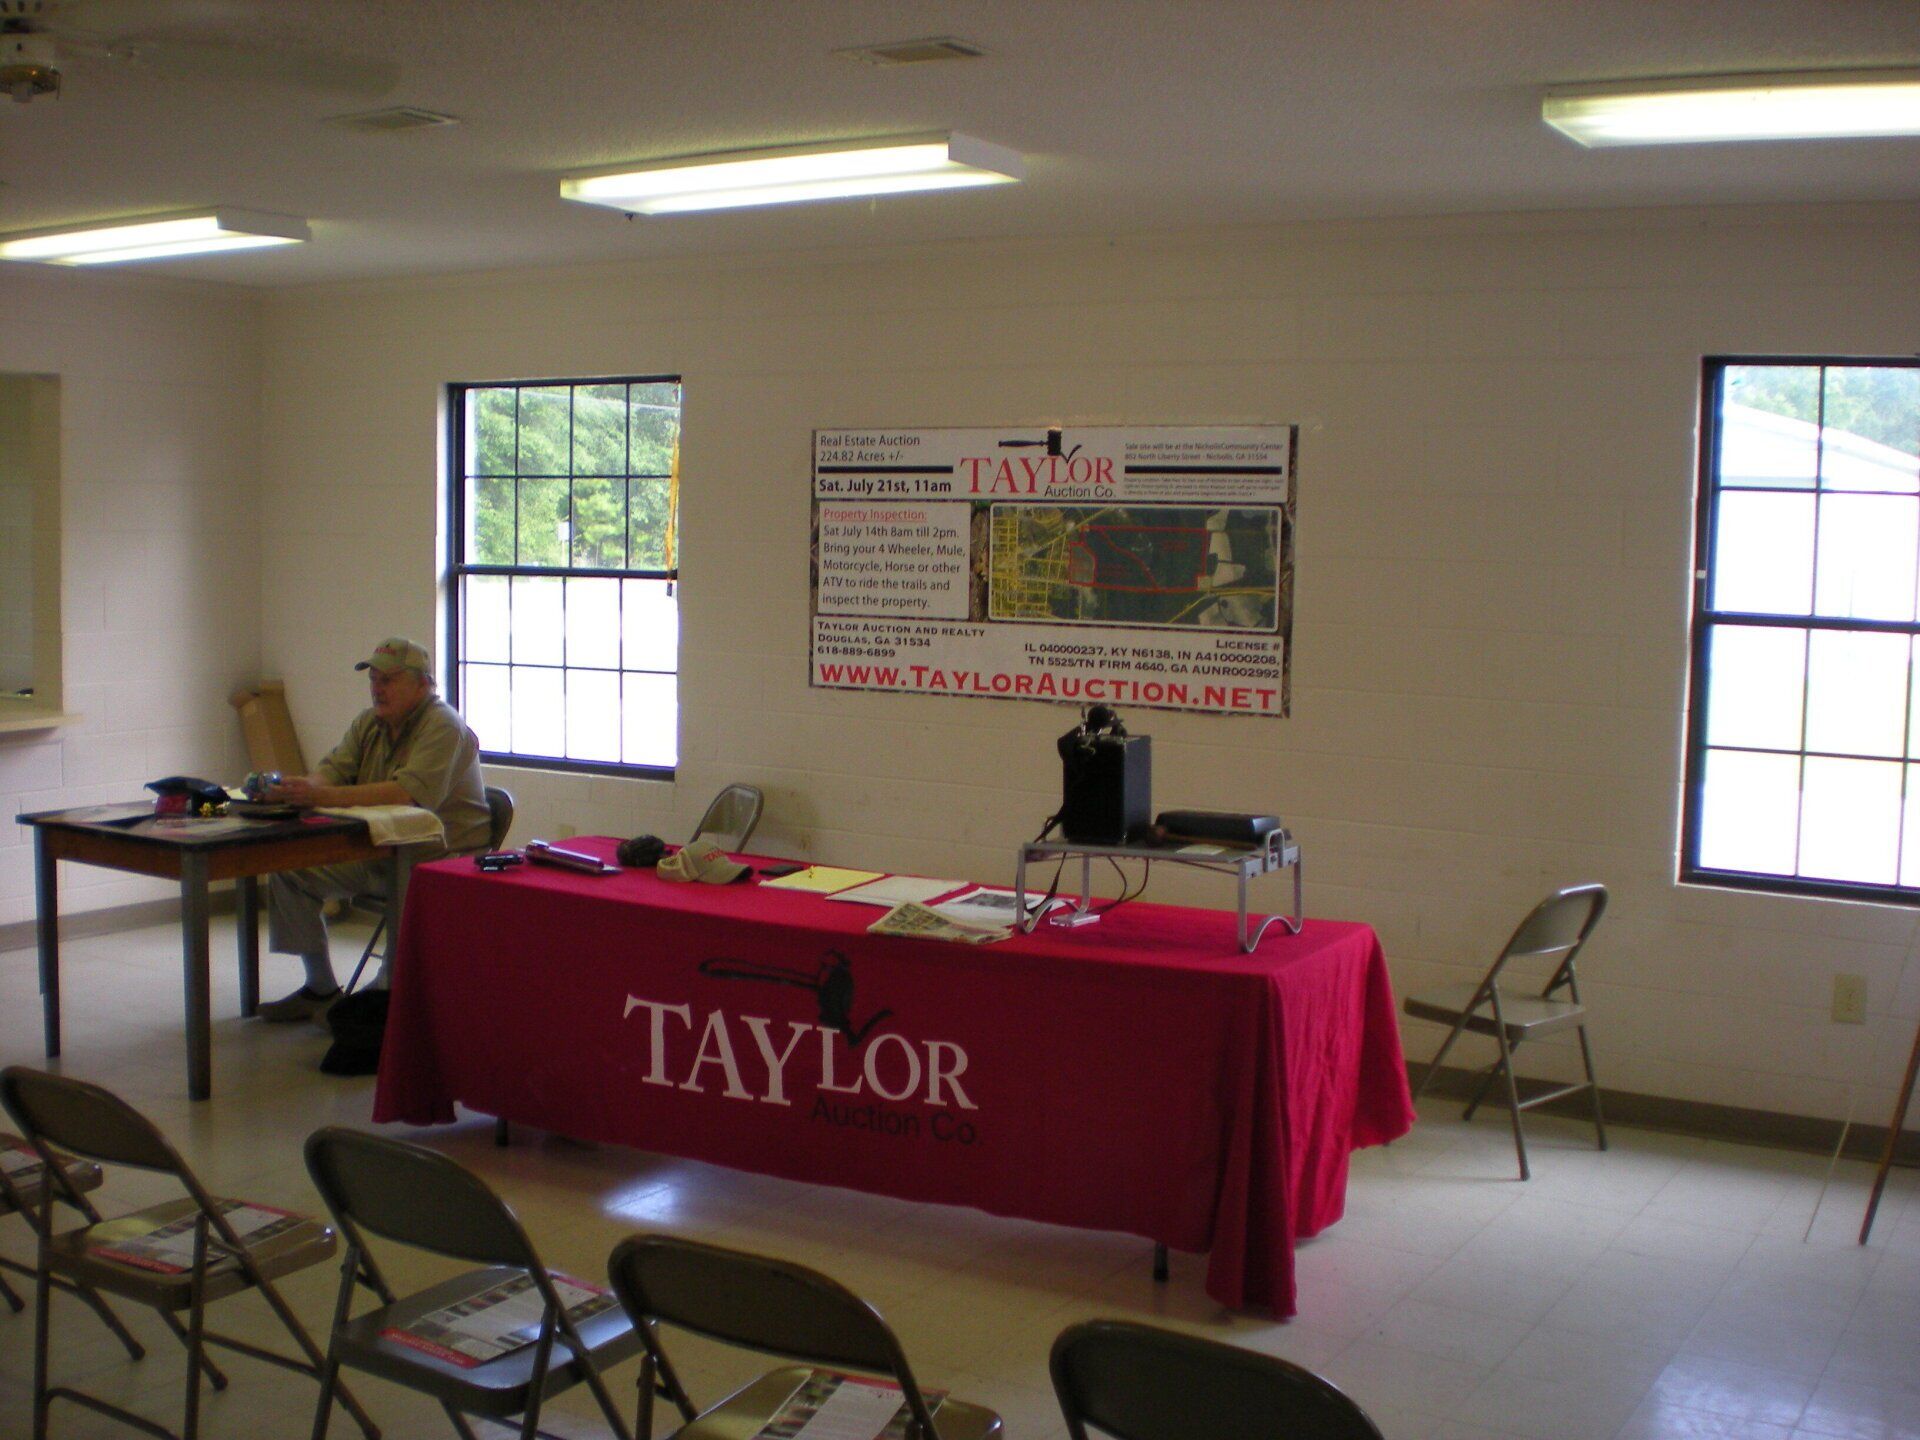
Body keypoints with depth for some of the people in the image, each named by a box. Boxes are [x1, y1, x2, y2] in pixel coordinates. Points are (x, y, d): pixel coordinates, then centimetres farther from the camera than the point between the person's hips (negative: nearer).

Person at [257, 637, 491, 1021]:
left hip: (438, 860, -8)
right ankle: (321, 987, 8)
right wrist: (299, 788, -23)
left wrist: (322, 796, -36)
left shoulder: (443, 726, -15)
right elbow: (332, 771, 2)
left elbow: (408, 793, -29)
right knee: (289, 869, -3)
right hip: (374, 853, 8)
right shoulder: (368, 723, 13)